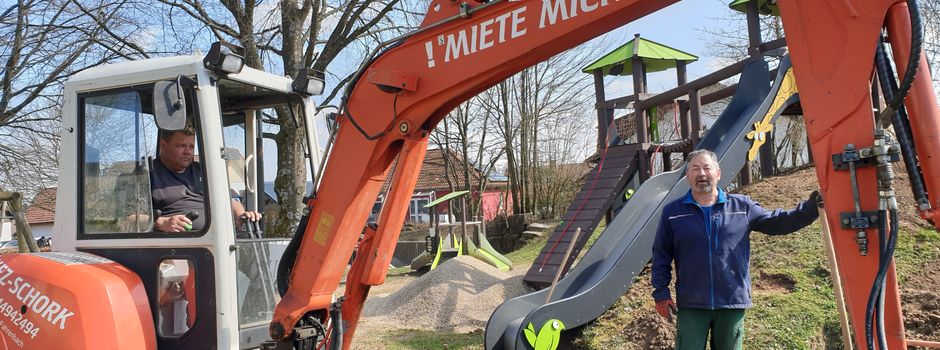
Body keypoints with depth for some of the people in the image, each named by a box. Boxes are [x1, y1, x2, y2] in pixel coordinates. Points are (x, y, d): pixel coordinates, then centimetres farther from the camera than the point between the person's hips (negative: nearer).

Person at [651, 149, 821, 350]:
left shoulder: (742, 206, 4)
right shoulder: (673, 212, 1)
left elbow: (776, 222, 8)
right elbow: (661, 256, 4)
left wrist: (809, 209, -6)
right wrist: (661, 293, 0)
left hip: (733, 303, 2)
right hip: (691, 305, -1)